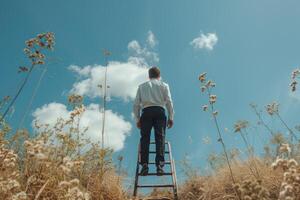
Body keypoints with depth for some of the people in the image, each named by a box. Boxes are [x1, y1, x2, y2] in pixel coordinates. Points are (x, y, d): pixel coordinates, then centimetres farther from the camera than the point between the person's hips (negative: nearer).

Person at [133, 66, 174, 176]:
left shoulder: (142, 86, 22)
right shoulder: (164, 85, 19)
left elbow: (136, 104, 13)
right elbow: (169, 102, 7)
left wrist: (137, 119, 15)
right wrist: (171, 117, 9)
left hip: (146, 112, 1)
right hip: (159, 111, 0)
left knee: (145, 138, -2)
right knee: (160, 137, -4)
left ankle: (144, 164, -10)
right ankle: (159, 165, -11)